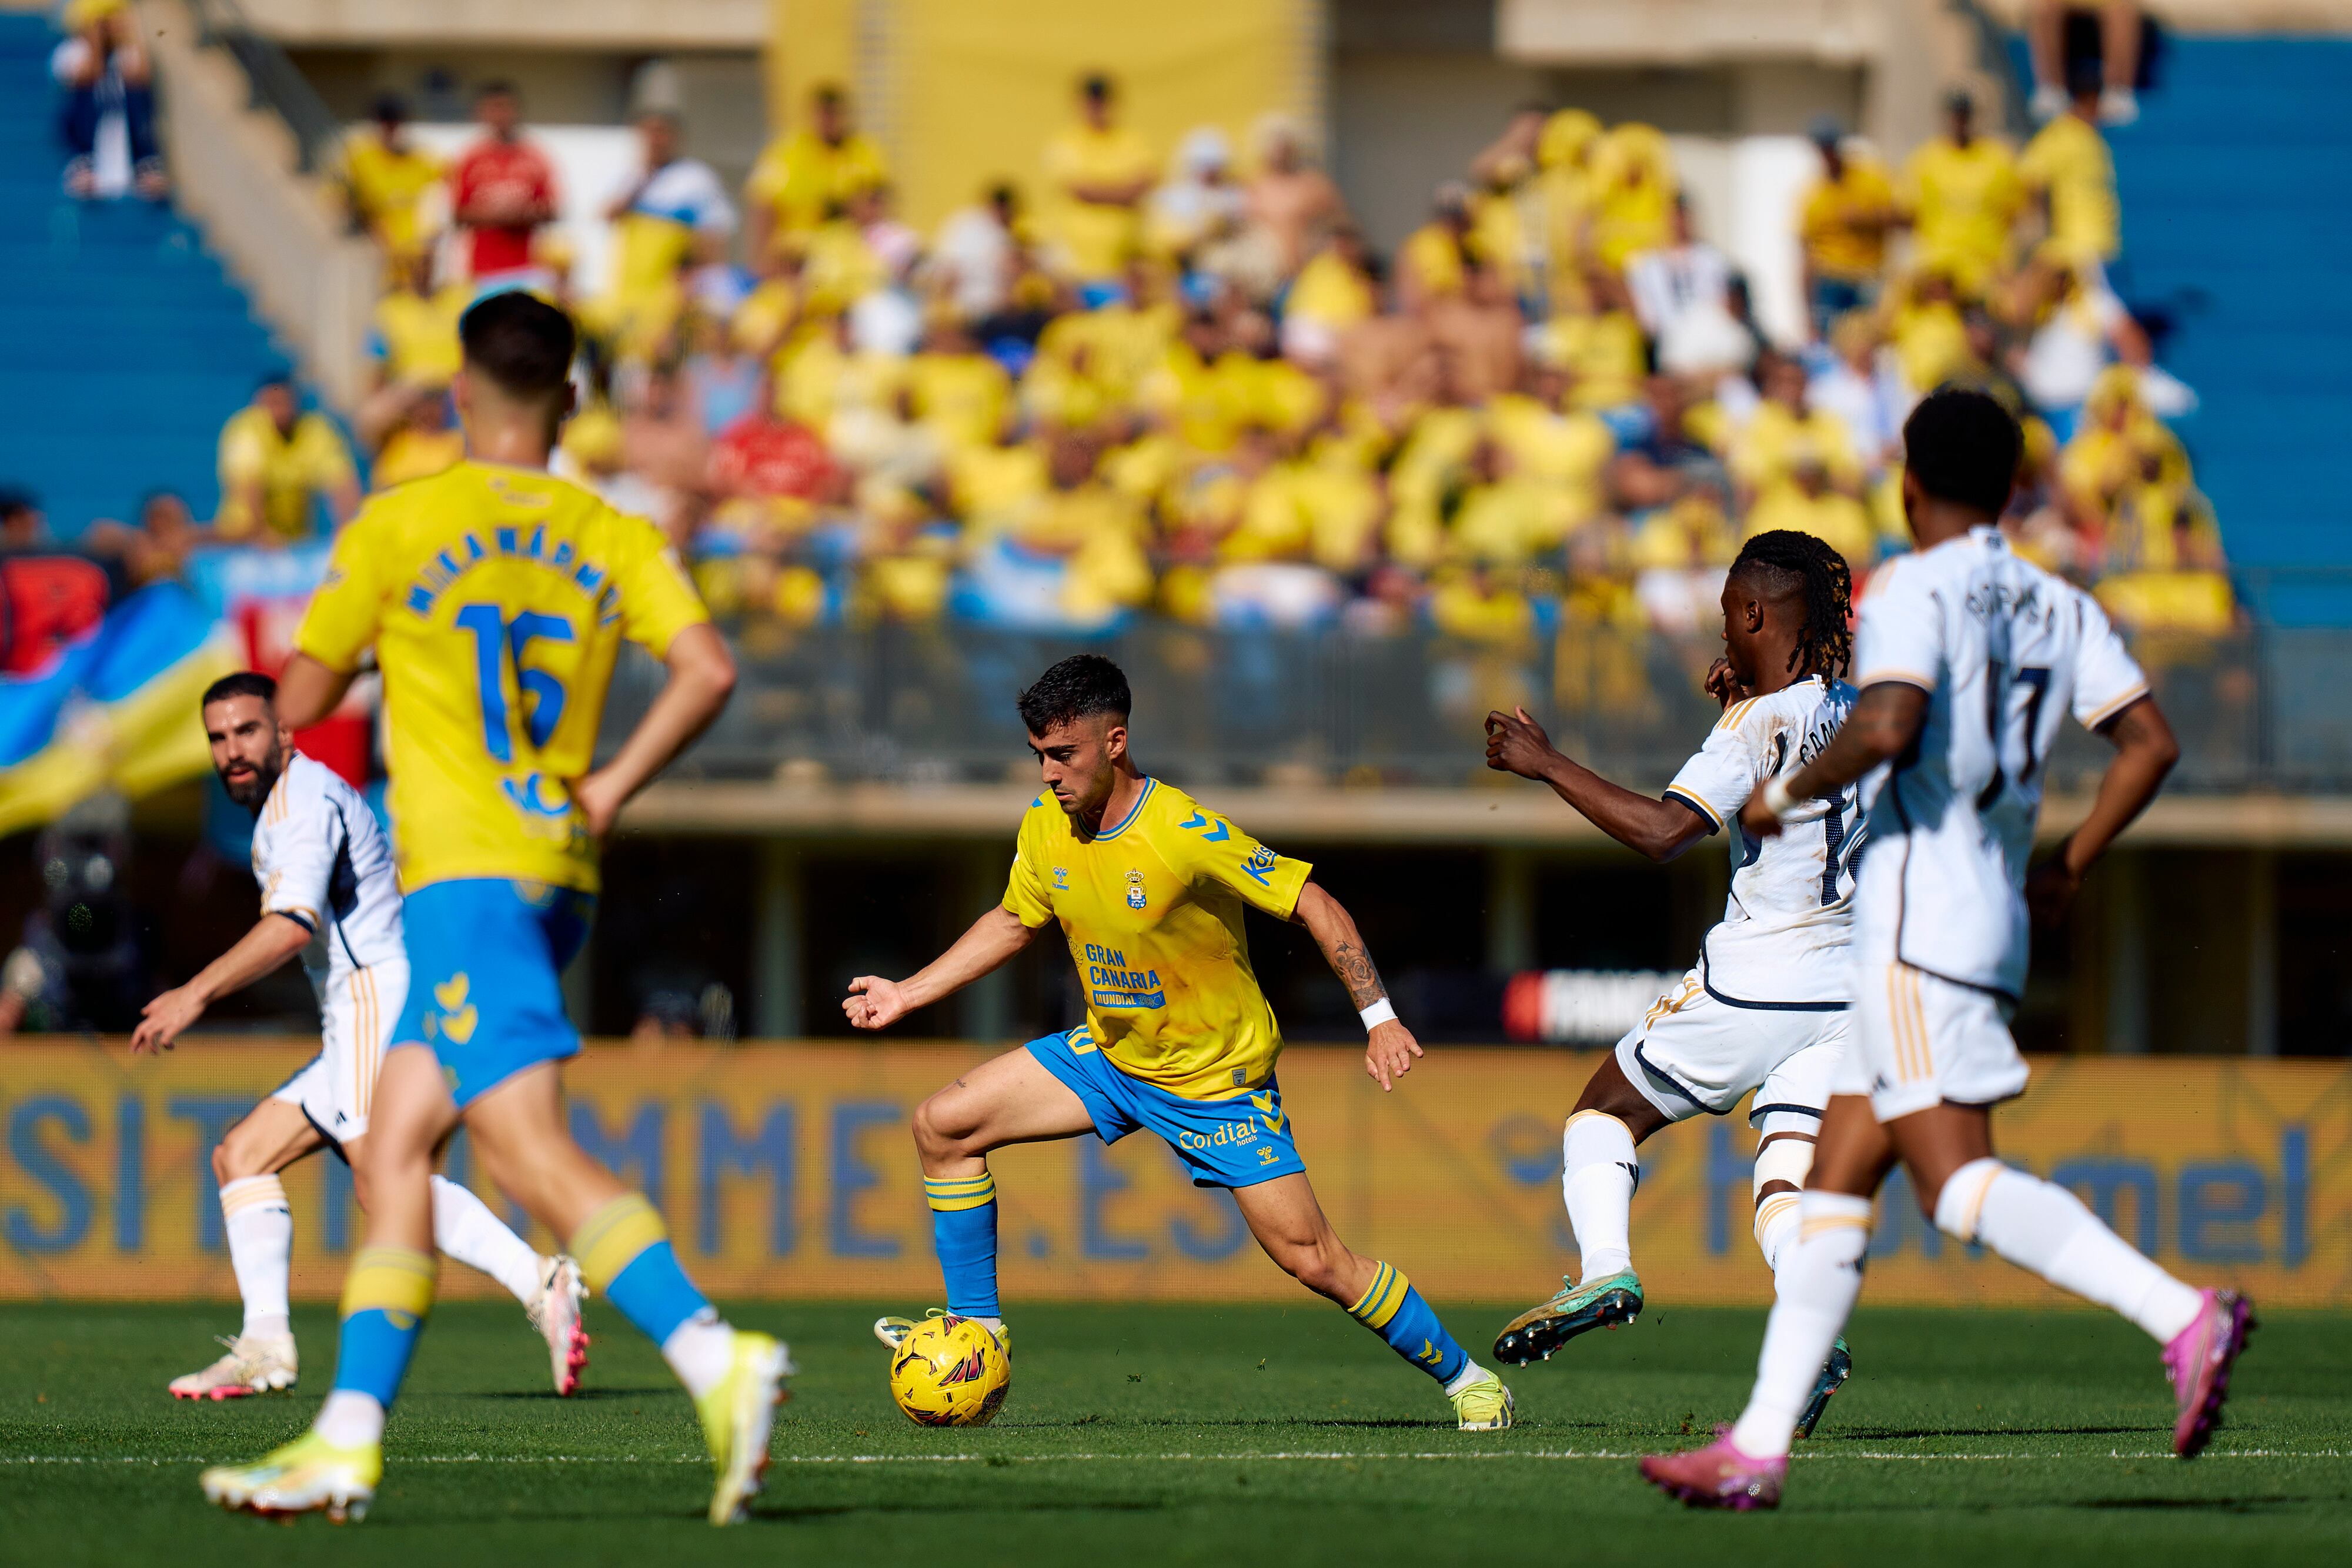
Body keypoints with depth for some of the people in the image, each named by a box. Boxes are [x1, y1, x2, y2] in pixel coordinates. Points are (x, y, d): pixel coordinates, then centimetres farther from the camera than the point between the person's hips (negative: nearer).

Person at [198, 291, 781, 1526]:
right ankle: (347, 1440, 10)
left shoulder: (398, 524, -3)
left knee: (531, 1150, -15)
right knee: (393, 1148, 12)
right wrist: (611, 789, 2)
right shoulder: (612, 538, 8)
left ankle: (715, 1360, -33)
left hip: (462, 874, -7)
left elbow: (297, 705, 2)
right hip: (558, 870, 7)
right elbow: (706, 670, -7)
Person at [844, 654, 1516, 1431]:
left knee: (1313, 1260, -9)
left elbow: (1316, 908, -23)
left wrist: (1380, 1019, -30)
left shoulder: (1185, 834, -29)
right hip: (1110, 1054, 6)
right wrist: (908, 993, 10)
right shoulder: (1045, 826, -8)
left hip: (1217, 1079, -6)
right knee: (943, 1126, -4)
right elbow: (1014, 923, 12)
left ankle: (1466, 1379, 8)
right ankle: (975, 1331, 7)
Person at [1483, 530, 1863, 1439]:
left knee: (1605, 1110, 13)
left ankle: (1604, 1266, -7)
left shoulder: (1761, 725, -14)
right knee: (1787, 1183, 1)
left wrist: (1545, 764, -15)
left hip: (1753, 982, -6)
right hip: (1846, 990, 6)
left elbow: (1662, 832, -23)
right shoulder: (1860, 714, 9)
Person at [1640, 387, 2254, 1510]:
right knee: (1834, 1186, 10)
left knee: (1959, 1185, -16)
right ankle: (1758, 1447, 8)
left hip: (1918, 917, -9)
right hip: (1991, 922, 9)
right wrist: (2069, 871, 16)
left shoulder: (1913, 589, -8)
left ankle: (2182, 1316, -31)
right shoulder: (2057, 608, 14)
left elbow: (1884, 729, -25)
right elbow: (2151, 744, 9)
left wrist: (1787, 793, -7)